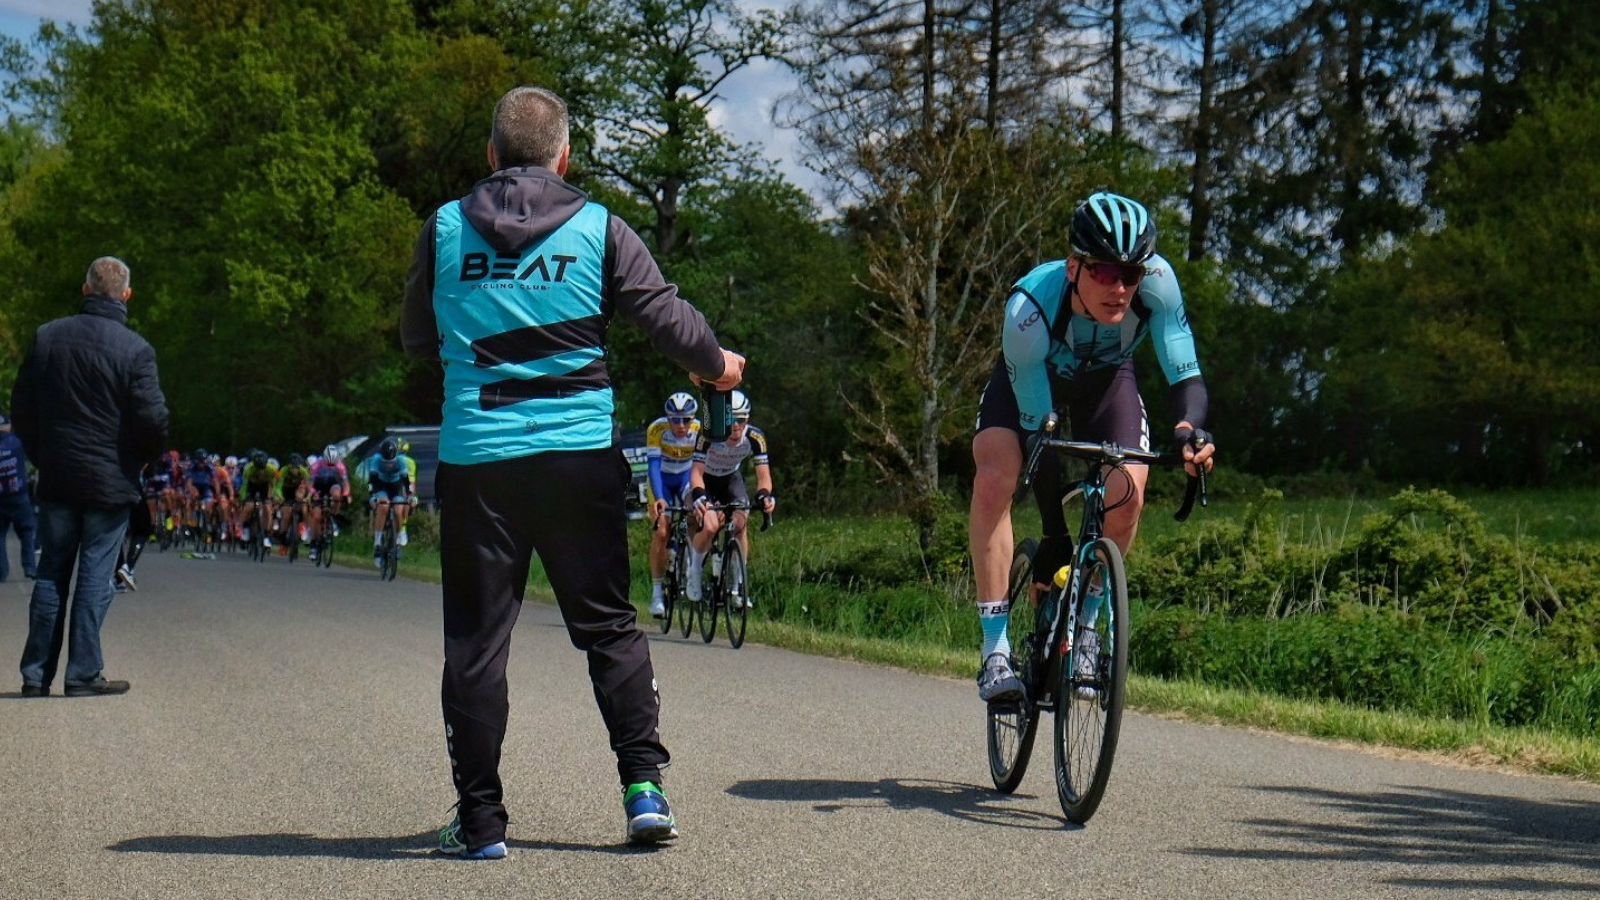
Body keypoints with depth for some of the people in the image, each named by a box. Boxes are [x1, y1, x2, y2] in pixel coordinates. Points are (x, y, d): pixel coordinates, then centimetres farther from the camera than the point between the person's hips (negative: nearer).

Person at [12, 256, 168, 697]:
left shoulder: (46, 337, 2)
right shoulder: (134, 349, -11)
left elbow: (20, 409, 6)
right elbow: (152, 419, -15)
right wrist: (142, 457, 6)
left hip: (56, 478, 4)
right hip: (111, 479, -4)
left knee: (50, 573, 11)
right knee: (95, 575, 2)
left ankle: (36, 673, 12)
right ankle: (83, 673, 2)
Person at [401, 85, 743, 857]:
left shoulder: (445, 229, 4)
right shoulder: (598, 228, 0)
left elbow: (416, 339, 15)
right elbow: (666, 316, 2)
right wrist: (717, 364, 21)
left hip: (474, 459, 0)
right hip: (580, 453, 0)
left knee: (474, 638, 6)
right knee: (608, 625, 12)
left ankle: (480, 820, 7)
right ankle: (644, 785, 5)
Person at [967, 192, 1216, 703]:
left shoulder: (1156, 281, -36)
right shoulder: (1029, 309, -40)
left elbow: (1186, 375, -31)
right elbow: (1038, 430, -34)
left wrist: (1189, 429, -54)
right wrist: (1054, 536, -33)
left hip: (1105, 377, 2)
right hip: (1030, 378, -2)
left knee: (1128, 493, -21)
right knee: (993, 481, -26)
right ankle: (996, 650, -20)